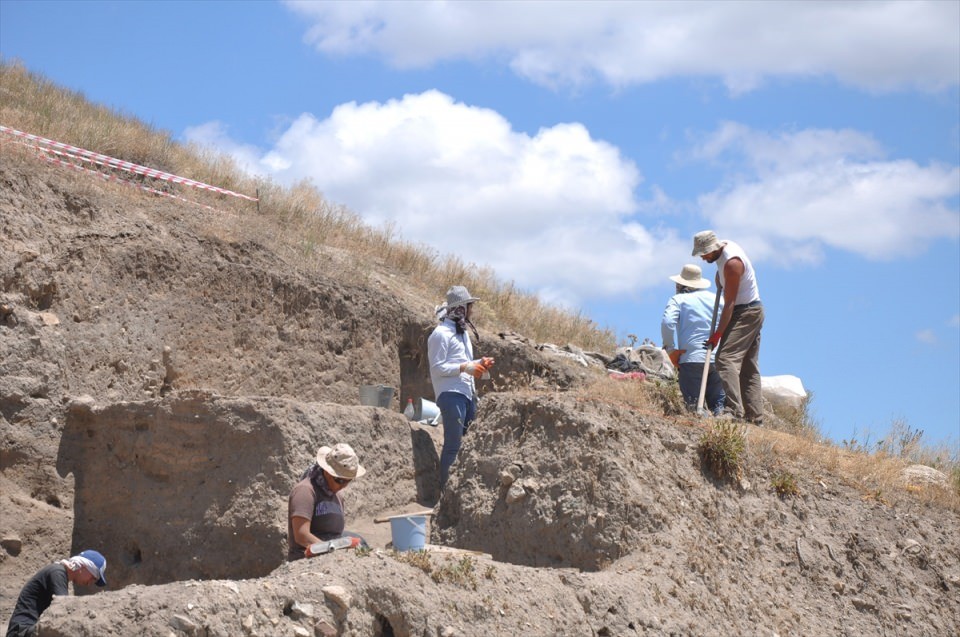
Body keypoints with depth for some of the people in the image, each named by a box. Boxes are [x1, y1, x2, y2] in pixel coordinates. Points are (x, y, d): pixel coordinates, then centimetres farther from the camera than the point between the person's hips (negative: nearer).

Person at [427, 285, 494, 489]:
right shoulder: (441, 334, -9)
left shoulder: (462, 331, 21)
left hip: (467, 393, 9)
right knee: (453, 445, -10)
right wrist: (465, 367, -20)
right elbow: (437, 368, -15)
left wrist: (479, 364, 11)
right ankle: (446, 487, -6)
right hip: (451, 394, -9)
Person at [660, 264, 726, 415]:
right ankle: (722, 413, -17)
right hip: (718, 360, 3)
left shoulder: (678, 299, 5)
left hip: (691, 359, -3)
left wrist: (670, 349, -5)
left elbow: (667, 323, -13)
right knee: (718, 403, 13)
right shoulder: (716, 299, 17)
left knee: (693, 406, 1)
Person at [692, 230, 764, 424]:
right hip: (752, 312, 10)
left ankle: (733, 410, -32)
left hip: (745, 313, -10)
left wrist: (717, 334, -27)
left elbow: (729, 303, -26)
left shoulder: (732, 263, -24)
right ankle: (755, 416, 9)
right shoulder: (725, 247, 5)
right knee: (749, 367, 9)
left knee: (726, 358, -20)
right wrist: (720, 278, 12)